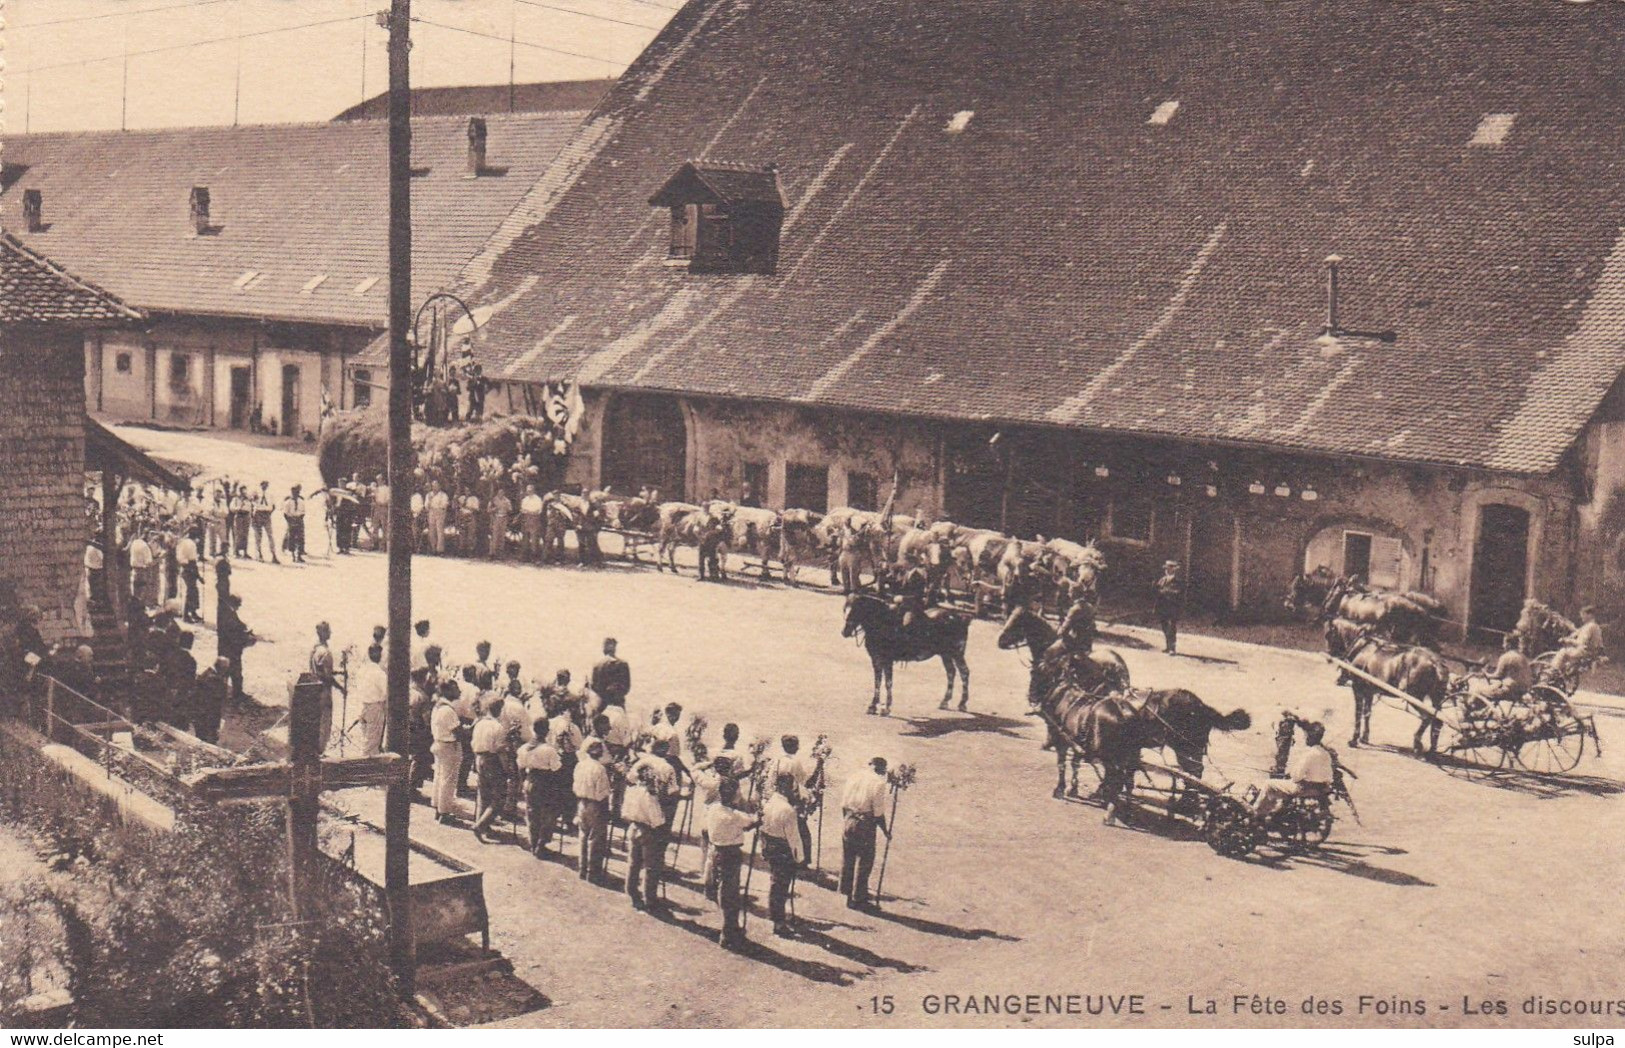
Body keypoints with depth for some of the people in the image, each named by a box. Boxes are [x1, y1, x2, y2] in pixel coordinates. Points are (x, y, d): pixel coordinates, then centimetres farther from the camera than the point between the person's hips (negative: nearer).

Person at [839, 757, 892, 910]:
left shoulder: (853, 778, 4)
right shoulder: (879, 783, -13)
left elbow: (843, 805, 9)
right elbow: (878, 812, -12)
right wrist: (886, 830, 0)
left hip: (848, 821, 6)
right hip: (865, 825, -6)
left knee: (847, 859, 18)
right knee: (864, 862, 6)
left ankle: (847, 891, 31)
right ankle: (858, 899, 12)